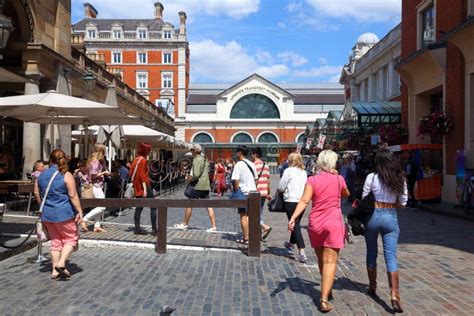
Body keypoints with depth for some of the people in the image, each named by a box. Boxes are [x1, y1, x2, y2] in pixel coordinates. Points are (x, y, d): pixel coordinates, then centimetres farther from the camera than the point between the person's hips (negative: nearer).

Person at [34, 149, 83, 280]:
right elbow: (73, 195, -15)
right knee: (71, 239, 8)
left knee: (55, 241, 15)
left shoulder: (41, 175, 5)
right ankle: (61, 263, -10)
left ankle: (55, 270, 16)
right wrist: (79, 211, -10)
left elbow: (37, 193, 13)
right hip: (64, 213, -5)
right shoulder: (66, 175, -12)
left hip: (47, 214, 6)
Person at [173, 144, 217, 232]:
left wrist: (190, 179, -2)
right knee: (208, 206, 6)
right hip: (206, 185, 8)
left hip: (198, 186, -8)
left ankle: (184, 224, 18)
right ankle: (213, 227, 4)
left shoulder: (196, 159, -13)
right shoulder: (205, 159, 14)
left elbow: (196, 174, -22)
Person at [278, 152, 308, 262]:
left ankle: (302, 253, -9)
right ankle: (291, 244, 42)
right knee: (296, 224, 21)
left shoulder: (289, 171, -8)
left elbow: (281, 187, -8)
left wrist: (282, 191, 13)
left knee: (295, 226, -4)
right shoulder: (304, 172, 9)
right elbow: (305, 186, 15)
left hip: (291, 201, -6)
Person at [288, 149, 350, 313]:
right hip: (334, 223, -2)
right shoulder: (339, 179, 0)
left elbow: (304, 201, -17)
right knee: (330, 261, -3)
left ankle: (327, 290, 38)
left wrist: (293, 218, -22)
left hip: (315, 224, 2)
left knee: (321, 260, 20)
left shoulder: (312, 180, -3)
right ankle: (324, 299, -13)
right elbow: (346, 195, 21)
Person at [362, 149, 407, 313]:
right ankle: (394, 294, -11)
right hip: (390, 217, 1)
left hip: (373, 216, -1)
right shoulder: (400, 179, -1)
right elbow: (403, 203, 3)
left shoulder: (372, 177, -9)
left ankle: (372, 286, 30)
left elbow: (364, 199, -4)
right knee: (391, 256, -1)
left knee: (371, 254, 16)